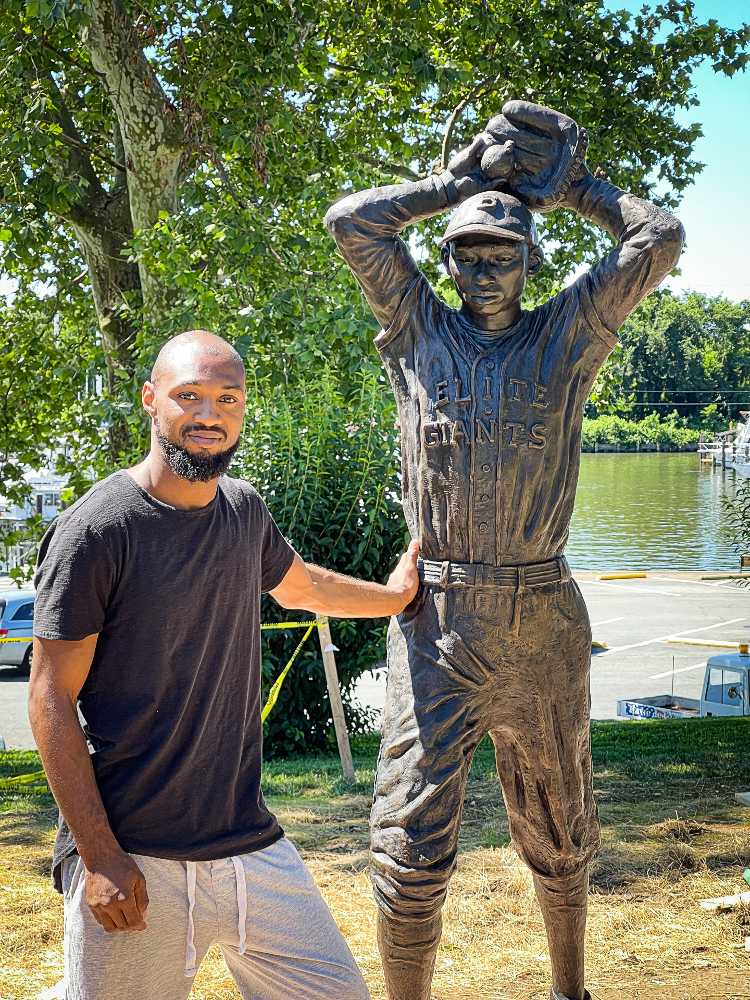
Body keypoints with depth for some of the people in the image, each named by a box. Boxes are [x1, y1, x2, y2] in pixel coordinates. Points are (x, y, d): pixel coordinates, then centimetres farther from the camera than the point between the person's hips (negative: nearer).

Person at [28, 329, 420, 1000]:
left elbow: (300, 585, 29)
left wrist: (392, 595, 41)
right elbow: (51, 699, -11)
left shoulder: (245, 510, 7)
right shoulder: (95, 530, -12)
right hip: (135, 858, -6)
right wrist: (98, 856, -13)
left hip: (251, 840, 6)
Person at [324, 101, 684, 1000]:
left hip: (542, 621, 1)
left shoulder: (567, 336, 8)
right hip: (435, 621, -1)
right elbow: (351, 221, 1)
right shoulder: (419, 330, 8)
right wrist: (461, 180, 8)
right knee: (410, 847, -5)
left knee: (558, 835, 17)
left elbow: (659, 239, 2)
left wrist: (573, 185, 13)